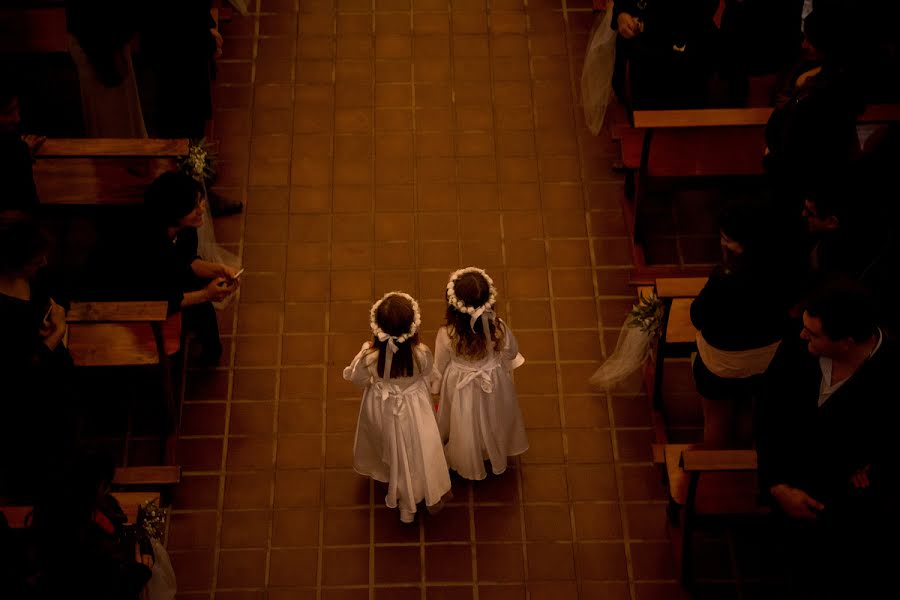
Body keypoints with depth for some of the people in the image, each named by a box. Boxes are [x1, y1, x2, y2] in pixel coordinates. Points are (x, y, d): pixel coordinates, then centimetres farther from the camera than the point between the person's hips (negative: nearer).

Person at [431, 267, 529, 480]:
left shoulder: (446, 335, -36)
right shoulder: (499, 329, -33)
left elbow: (439, 367, -16)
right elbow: (511, 354, -10)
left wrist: (434, 387, 6)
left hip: (461, 390, -1)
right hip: (494, 385, 1)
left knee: (465, 428, 29)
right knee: (493, 421, 33)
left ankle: (467, 464, 57)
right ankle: (497, 455, 62)